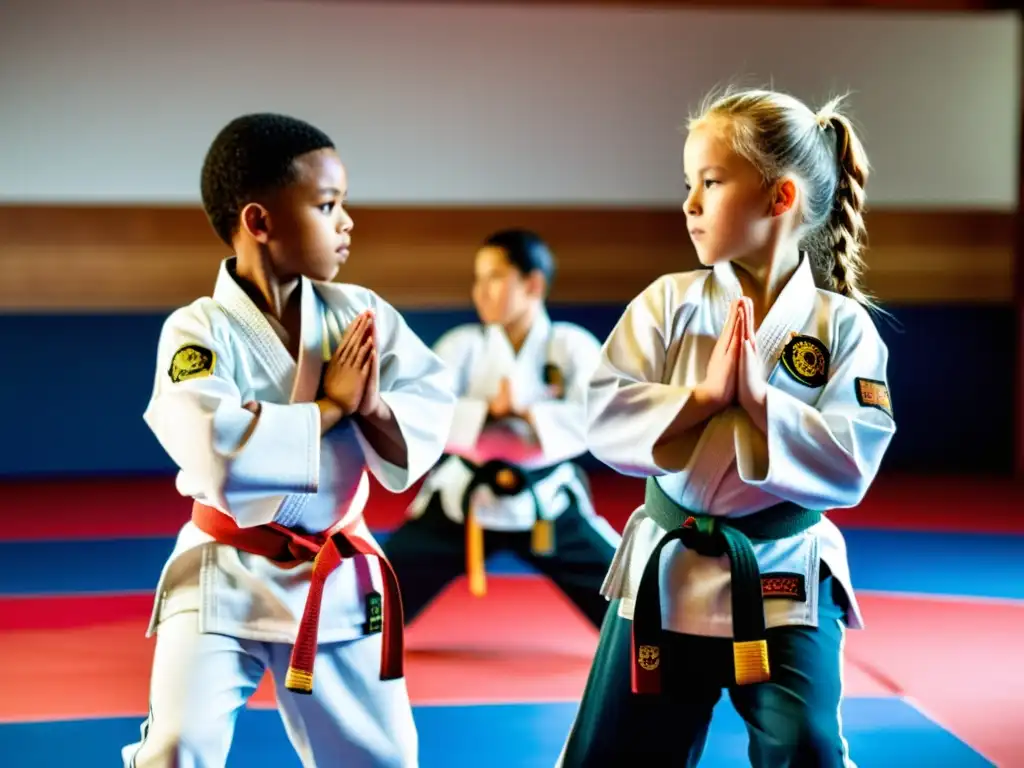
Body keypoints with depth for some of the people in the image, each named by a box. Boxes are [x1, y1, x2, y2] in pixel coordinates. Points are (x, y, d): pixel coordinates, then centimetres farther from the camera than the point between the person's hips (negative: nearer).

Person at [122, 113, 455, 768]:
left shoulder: (361, 313, -5)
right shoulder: (200, 331, -18)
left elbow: (435, 409, -6)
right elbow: (216, 453, -33)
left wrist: (374, 408, -27)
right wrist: (330, 406, -23)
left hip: (339, 581, 4)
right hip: (226, 579, -4)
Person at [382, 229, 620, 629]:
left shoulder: (571, 345, -7)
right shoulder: (462, 344, -5)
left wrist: (527, 413, -27)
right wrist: (487, 411, -26)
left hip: (546, 502, -1)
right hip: (465, 498, 1)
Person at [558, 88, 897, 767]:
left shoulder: (843, 326, -8)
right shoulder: (670, 303, -3)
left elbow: (851, 466, -15)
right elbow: (608, 422, -10)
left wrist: (760, 401, -23)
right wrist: (705, 395, -22)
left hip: (788, 581, -2)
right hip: (669, 571, 3)